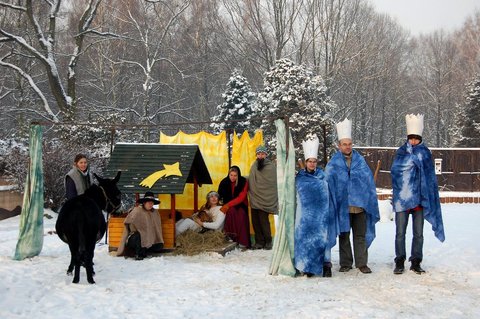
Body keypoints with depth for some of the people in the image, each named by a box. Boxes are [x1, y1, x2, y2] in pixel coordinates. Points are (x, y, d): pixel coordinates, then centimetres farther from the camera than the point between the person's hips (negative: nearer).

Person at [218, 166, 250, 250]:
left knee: (241, 214, -33)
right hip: (228, 206, 1)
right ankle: (231, 238, -33)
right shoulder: (224, 182, -7)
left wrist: (228, 205, -27)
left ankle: (243, 243, -32)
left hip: (241, 204, -1)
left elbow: (241, 198, -17)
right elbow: (220, 195, -1)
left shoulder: (244, 182, -11)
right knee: (231, 211, -34)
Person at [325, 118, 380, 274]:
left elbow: (369, 181, 7)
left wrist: (370, 201, 2)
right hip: (342, 205, -1)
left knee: (360, 235, 5)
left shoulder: (360, 160, 6)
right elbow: (327, 183, -3)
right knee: (344, 235, 8)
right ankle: (345, 263, 17)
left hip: (359, 204, 1)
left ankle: (362, 263, 12)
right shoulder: (334, 163, -1)